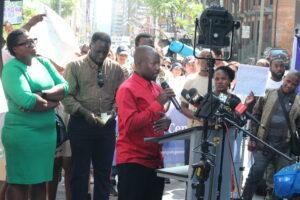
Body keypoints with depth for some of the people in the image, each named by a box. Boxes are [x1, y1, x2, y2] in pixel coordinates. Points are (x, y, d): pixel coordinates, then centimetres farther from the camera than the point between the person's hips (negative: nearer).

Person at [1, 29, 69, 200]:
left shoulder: (43, 63, 11)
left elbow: (65, 87, 1)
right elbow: (26, 100, -24)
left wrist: (42, 94, -15)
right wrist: (51, 103, -9)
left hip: (48, 132, 7)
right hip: (22, 133, -7)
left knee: (41, 182, 13)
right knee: (20, 183, 2)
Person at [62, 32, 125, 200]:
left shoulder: (115, 68, 8)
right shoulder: (75, 66, -2)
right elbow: (67, 96, -8)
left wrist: (114, 110, -9)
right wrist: (85, 112, -19)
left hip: (107, 124, 3)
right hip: (81, 123, -3)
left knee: (104, 171, 9)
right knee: (80, 171, 1)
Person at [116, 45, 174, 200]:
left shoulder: (157, 88, 13)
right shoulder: (127, 89, -11)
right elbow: (130, 124, -19)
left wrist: (166, 122, 0)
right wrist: (158, 103, -20)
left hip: (155, 160, 8)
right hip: (133, 161, -8)